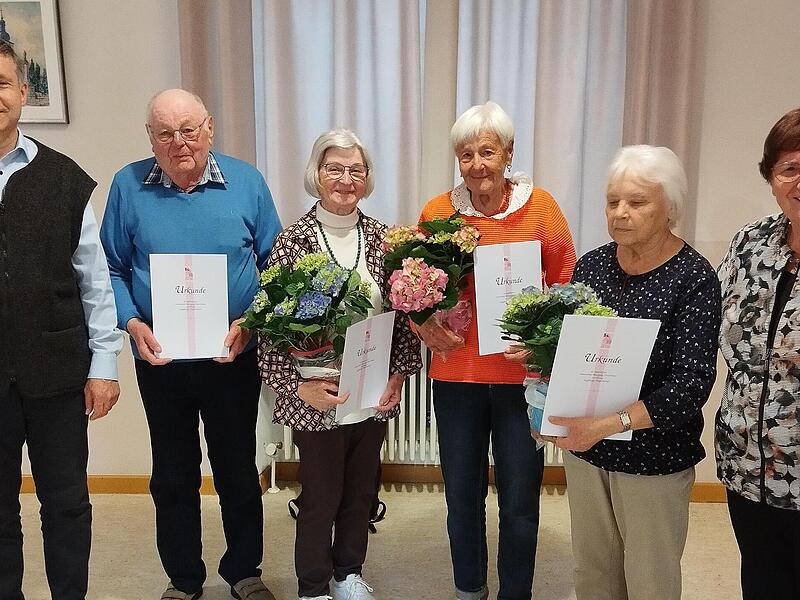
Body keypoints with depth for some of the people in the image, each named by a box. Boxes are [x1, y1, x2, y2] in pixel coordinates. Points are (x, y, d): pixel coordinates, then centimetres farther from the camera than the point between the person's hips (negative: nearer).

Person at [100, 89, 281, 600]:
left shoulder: (246, 182, -3)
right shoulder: (129, 185, -2)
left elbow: (274, 263, 0)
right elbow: (111, 269, 2)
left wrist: (252, 321, -13)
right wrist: (132, 323, -13)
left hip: (233, 354, 0)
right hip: (159, 357, 1)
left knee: (239, 470, 13)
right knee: (173, 476, 15)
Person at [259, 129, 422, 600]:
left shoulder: (381, 237, 2)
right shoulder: (293, 240, -8)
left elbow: (403, 312, 6)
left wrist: (399, 373, 0)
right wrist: (297, 385, -16)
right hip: (317, 400, -3)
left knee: (361, 492, 18)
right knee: (321, 498, 11)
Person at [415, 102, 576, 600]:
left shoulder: (540, 205, -3)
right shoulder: (438, 211, -1)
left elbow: (567, 283, 2)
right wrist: (428, 328, -11)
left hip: (524, 374, -1)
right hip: (457, 372, 1)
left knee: (520, 501, 10)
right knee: (462, 496, 16)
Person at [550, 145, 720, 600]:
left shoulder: (693, 278, -14)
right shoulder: (591, 265, 1)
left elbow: (692, 382, -21)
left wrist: (612, 421, -32)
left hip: (654, 454, -4)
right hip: (584, 446, 4)